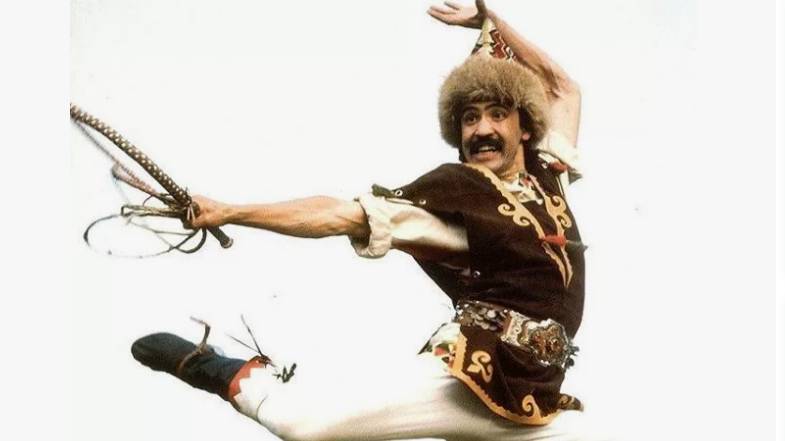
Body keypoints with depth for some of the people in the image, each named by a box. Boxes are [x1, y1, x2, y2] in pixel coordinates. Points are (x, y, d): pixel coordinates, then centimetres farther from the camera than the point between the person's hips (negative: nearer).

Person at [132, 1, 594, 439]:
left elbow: (564, 89, 28)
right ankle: (241, 378, 7)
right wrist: (230, 212, -12)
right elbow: (340, 216, -6)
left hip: (532, 399, 6)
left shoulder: (546, 173, 15)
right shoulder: (452, 189, -1)